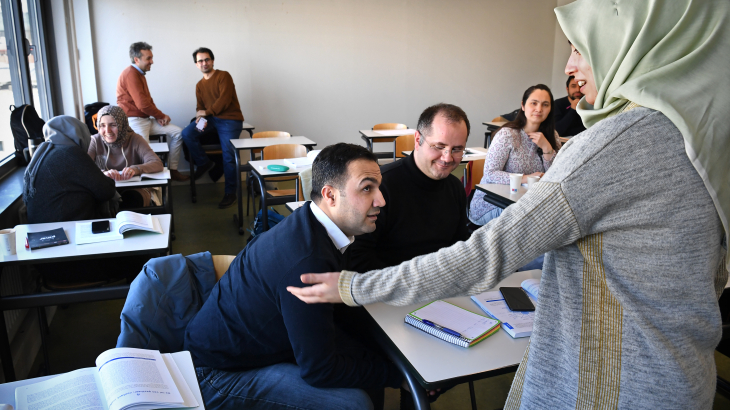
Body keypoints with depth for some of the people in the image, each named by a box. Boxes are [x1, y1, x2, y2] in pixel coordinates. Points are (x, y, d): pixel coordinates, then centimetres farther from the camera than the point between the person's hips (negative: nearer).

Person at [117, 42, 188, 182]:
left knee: (177, 132, 3)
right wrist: (162, 115, -6)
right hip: (134, 120, -10)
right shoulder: (131, 74, -16)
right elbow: (142, 104, -21)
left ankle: (172, 170, 5)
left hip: (146, 118, 10)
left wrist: (158, 116, 2)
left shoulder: (140, 74, 16)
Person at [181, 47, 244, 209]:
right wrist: (200, 118, -7)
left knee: (228, 155, -20)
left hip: (230, 120, -6)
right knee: (187, 134, -18)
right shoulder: (199, 85, 20)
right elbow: (200, 107, 16)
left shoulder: (224, 76, -2)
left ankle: (230, 193, -9)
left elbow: (224, 100, -13)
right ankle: (204, 163, 3)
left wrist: (206, 112, -13)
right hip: (211, 119, 6)